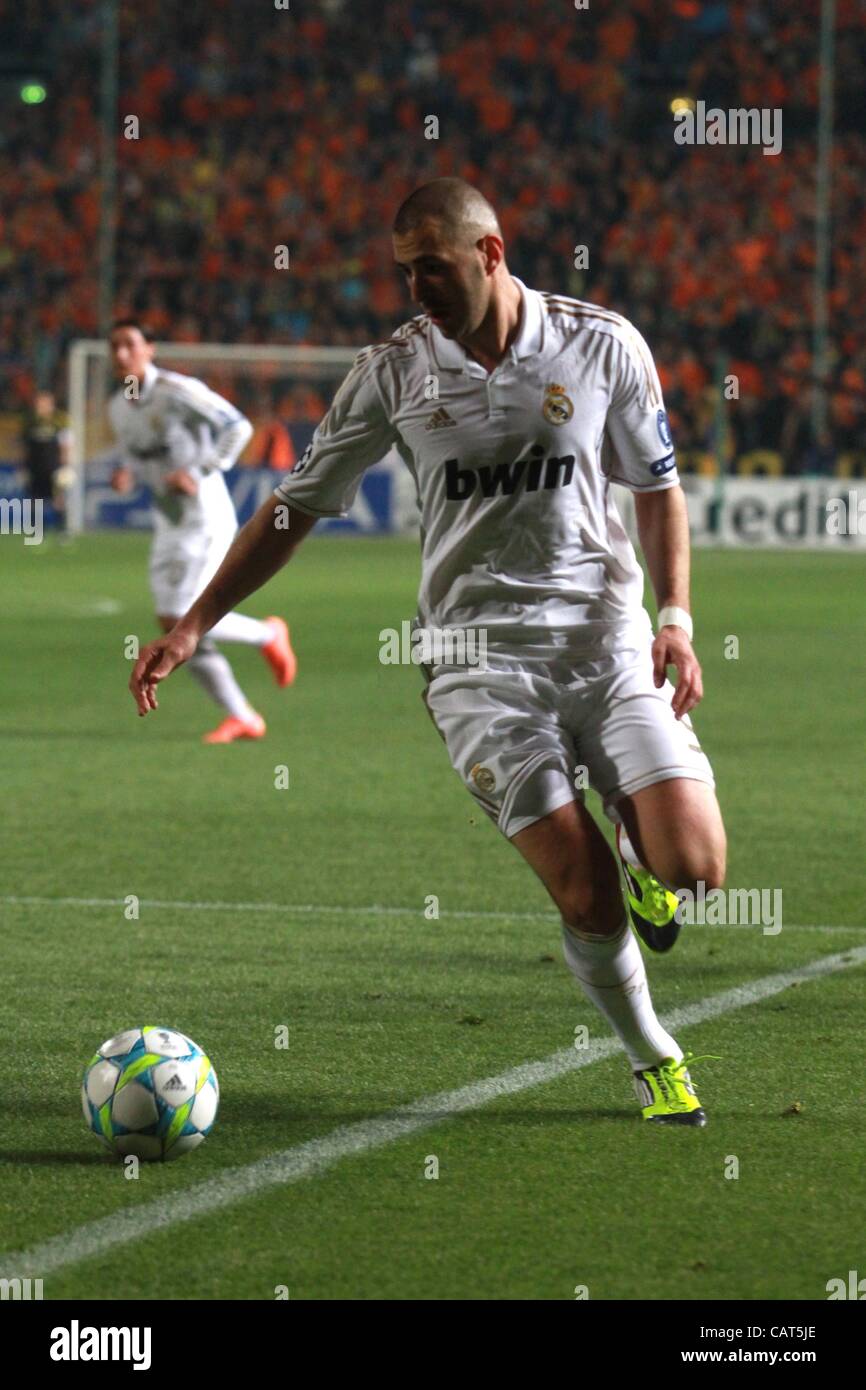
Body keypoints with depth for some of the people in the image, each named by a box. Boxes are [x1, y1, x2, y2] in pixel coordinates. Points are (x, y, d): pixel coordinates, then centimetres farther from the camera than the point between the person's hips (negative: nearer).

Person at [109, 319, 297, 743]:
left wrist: (199, 474, -23)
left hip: (206, 520, -8)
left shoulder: (178, 390, -16)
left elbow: (238, 426, -17)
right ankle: (242, 718, 13)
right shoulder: (118, 407, 7)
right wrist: (125, 474, -2)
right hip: (169, 526, 8)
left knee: (181, 622, -14)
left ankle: (268, 635, 11)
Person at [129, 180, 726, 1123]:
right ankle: (652, 1060, 15)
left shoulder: (601, 345, 1)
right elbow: (297, 507, 6)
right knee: (586, 899, -12)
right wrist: (194, 623, 0)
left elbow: (657, 486, 12)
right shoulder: (393, 372, 0)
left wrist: (674, 616, -1)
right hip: (477, 656, -1)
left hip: (606, 640, 1)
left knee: (691, 864, -16)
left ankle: (639, 844, 21)